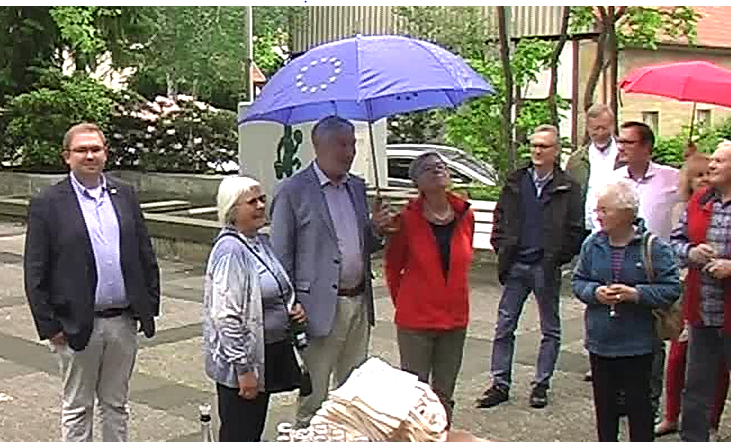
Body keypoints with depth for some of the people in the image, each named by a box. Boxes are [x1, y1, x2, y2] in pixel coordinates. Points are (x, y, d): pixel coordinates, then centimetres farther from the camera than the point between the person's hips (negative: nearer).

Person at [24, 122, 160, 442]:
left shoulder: (125, 196, 7)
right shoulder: (46, 204, -5)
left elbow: (146, 257, 10)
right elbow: (35, 274, -6)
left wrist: (149, 306, 4)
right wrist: (49, 326, -9)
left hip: (123, 321, 3)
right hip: (77, 326, -3)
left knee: (116, 404, 16)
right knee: (77, 408, 11)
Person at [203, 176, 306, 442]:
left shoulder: (261, 242, 8)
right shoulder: (230, 250, -19)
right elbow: (226, 317, -23)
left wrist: (293, 308, 1)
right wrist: (243, 368, -21)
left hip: (270, 355, 8)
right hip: (243, 361, -8)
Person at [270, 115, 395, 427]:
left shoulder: (357, 187, 11)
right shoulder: (293, 191, -9)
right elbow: (281, 257, -7)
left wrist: (377, 230, -3)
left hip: (359, 303, 6)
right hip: (320, 306, -6)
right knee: (314, 396, 5)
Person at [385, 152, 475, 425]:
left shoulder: (465, 216, 0)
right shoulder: (407, 218, -11)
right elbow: (393, 267, 2)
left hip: (455, 320, 4)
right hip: (416, 321, -4)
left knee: (444, 393, 16)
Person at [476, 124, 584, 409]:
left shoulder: (567, 189, -2)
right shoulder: (515, 183, 8)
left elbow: (576, 230, -3)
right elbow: (500, 220, 13)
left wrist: (558, 258, -8)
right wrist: (503, 249, 2)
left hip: (547, 268, -2)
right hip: (516, 266, 3)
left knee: (550, 330, 8)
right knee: (504, 327, 4)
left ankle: (541, 384, 20)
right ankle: (500, 384, 12)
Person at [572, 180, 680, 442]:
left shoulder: (653, 247, -11)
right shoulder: (593, 244, -1)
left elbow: (671, 289, -10)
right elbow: (577, 281, 7)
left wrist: (636, 293, -22)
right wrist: (594, 292, -13)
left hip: (637, 344, -3)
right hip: (600, 342, 3)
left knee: (638, 404, 10)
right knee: (604, 404, 15)